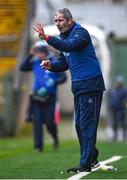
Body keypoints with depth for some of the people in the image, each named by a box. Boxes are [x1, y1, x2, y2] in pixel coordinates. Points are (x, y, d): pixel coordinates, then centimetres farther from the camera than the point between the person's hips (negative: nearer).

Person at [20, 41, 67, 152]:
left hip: (49, 97, -3)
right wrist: (30, 55, -3)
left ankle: (55, 137, 27)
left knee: (49, 122, -4)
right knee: (37, 122, -5)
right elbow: (22, 68, 3)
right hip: (36, 97, 3)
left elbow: (63, 78, -5)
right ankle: (38, 146, -3)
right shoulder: (35, 63, 8)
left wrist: (53, 82, -22)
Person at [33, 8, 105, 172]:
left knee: (87, 124, -8)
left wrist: (47, 38, -39)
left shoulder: (80, 32, -11)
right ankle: (92, 158, 23)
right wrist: (51, 65, -3)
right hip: (78, 87, 9)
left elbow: (70, 46, -32)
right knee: (80, 125, 12)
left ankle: (86, 164, -7)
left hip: (90, 85, -9)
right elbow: (63, 63, 17)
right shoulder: (63, 38, 15)